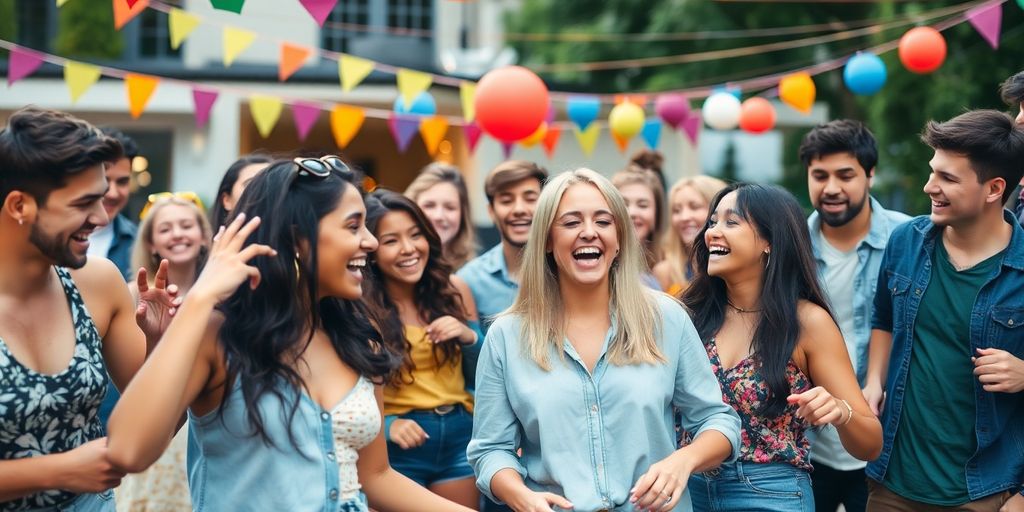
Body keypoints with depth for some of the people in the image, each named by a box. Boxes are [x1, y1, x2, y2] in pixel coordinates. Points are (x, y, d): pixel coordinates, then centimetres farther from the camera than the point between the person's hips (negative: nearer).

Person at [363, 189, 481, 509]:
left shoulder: (453, 290, 1)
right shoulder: (360, 309, -11)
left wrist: (469, 336, -9)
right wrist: (385, 424, -24)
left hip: (460, 434, 4)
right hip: (398, 445, -4)